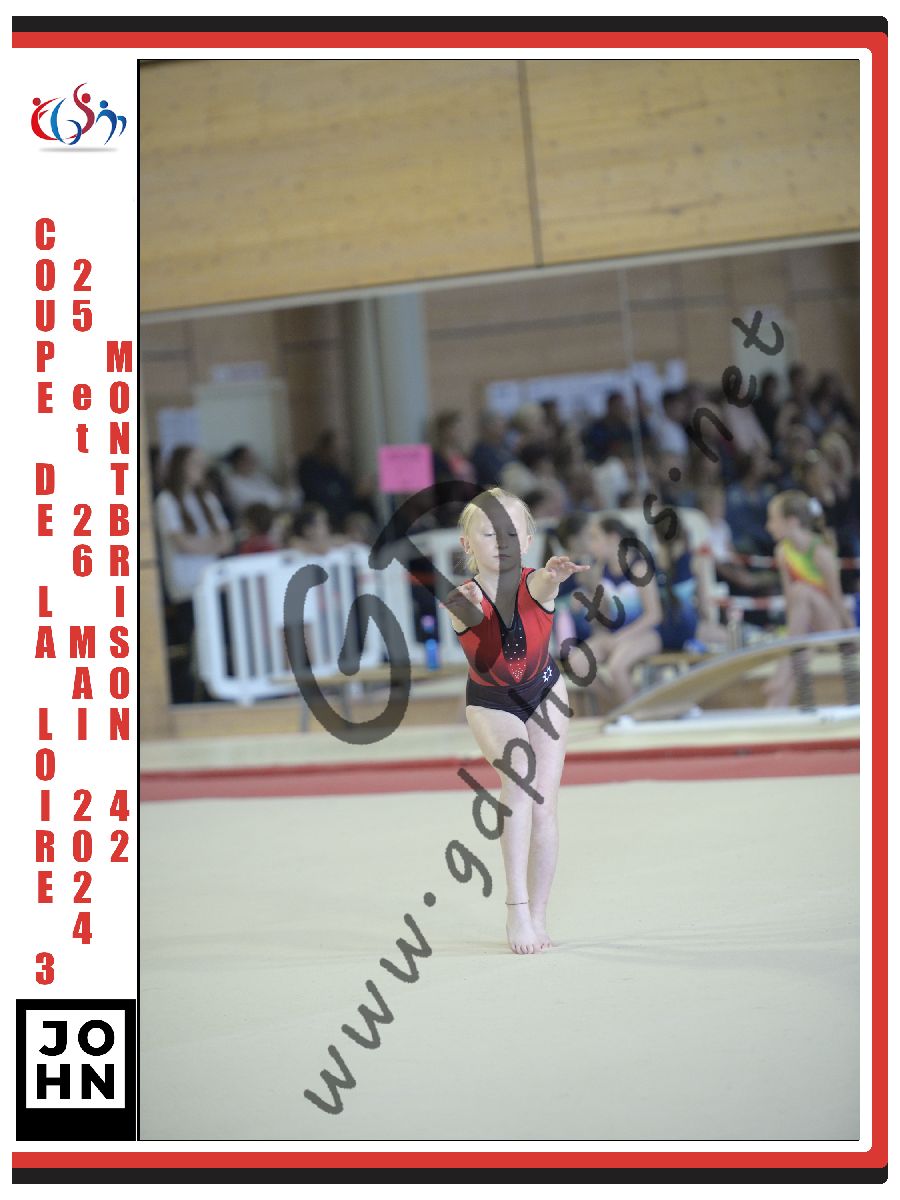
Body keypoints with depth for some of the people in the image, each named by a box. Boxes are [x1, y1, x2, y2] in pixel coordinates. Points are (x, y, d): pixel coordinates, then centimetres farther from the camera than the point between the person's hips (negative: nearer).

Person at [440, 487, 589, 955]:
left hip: (543, 693, 2)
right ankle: (517, 909, -27)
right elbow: (471, 615, -50)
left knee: (543, 806, 0)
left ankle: (536, 918, 15)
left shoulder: (534, 585, -27)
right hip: (491, 704, -2)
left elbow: (542, 585, -51)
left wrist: (554, 574, -74)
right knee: (517, 781, -26)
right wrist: (468, 609, -73)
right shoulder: (464, 602, -28)